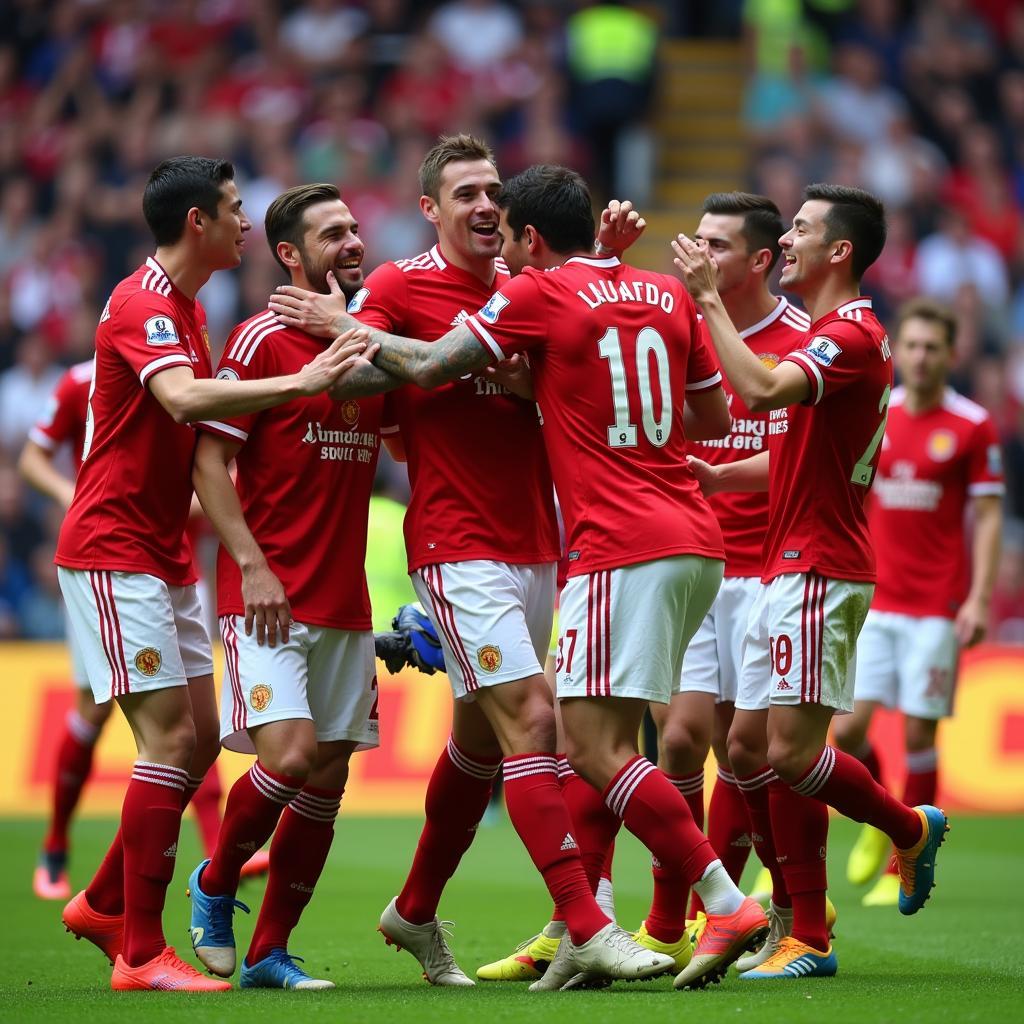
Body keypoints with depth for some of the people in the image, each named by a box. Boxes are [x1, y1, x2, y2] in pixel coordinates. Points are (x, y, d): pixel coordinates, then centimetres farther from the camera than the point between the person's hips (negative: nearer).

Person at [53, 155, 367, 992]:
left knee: (199, 736, 9)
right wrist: (298, 383, -40)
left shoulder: (188, 309, 15)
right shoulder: (143, 307, -17)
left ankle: (105, 905, 21)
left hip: (165, 558, 10)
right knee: (170, 737, -13)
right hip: (113, 552, -10)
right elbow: (185, 400, -34)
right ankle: (141, 953, -9)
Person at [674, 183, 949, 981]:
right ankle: (809, 939, 7)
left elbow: (762, 390, -30)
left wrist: (709, 300, -21)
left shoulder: (852, 336, -14)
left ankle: (909, 827, 13)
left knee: (793, 752, -12)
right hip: (792, 570, 10)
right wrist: (713, 475, 11)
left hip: (817, 571, -10)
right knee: (779, 754, 5)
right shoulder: (831, 337, 19)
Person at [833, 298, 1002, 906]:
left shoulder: (972, 426, -3)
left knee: (919, 736, -3)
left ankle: (904, 868, 8)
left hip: (936, 606, -3)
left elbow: (988, 515, -3)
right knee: (846, 729, -6)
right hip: (873, 601, 3)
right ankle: (877, 822, 23)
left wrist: (979, 598, -11)